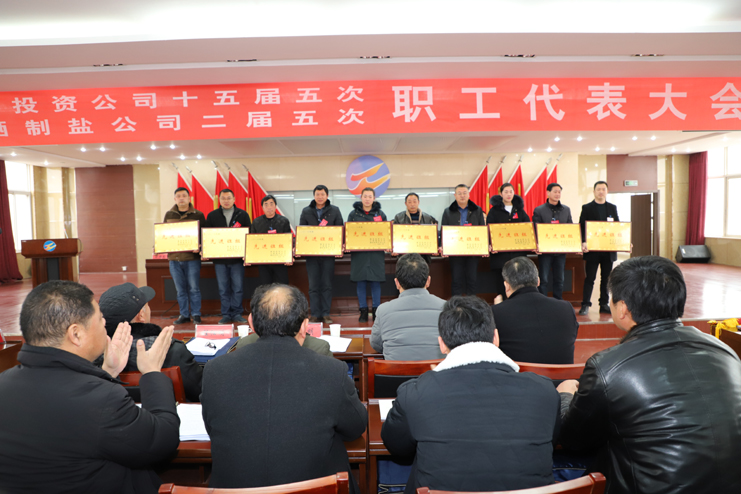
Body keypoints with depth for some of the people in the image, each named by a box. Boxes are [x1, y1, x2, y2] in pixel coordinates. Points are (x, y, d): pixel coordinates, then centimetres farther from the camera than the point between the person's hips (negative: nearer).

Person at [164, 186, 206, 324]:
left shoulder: (198, 215, 2)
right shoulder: (169, 215, 11)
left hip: (192, 257, -3)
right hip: (174, 257, 3)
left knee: (194, 288, 1)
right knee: (180, 289, 9)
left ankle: (196, 315, 12)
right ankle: (184, 315, 19)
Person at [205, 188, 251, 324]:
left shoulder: (243, 215, 5)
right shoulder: (212, 216, 8)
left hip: (237, 258, -1)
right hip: (219, 258, 1)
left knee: (238, 287, 2)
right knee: (223, 289, 6)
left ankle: (237, 314, 13)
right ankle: (226, 315, 15)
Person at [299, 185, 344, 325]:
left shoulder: (335, 211, 7)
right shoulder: (306, 211, 10)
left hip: (328, 252, -1)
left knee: (327, 285, 3)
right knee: (313, 286, 2)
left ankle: (326, 314, 10)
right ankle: (315, 314, 8)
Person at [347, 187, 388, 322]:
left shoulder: (380, 214, 8)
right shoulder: (353, 214, 7)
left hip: (376, 253, 0)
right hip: (358, 253, 0)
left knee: (376, 282, 3)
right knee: (361, 283, 3)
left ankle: (376, 311, 14)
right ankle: (363, 311, 12)